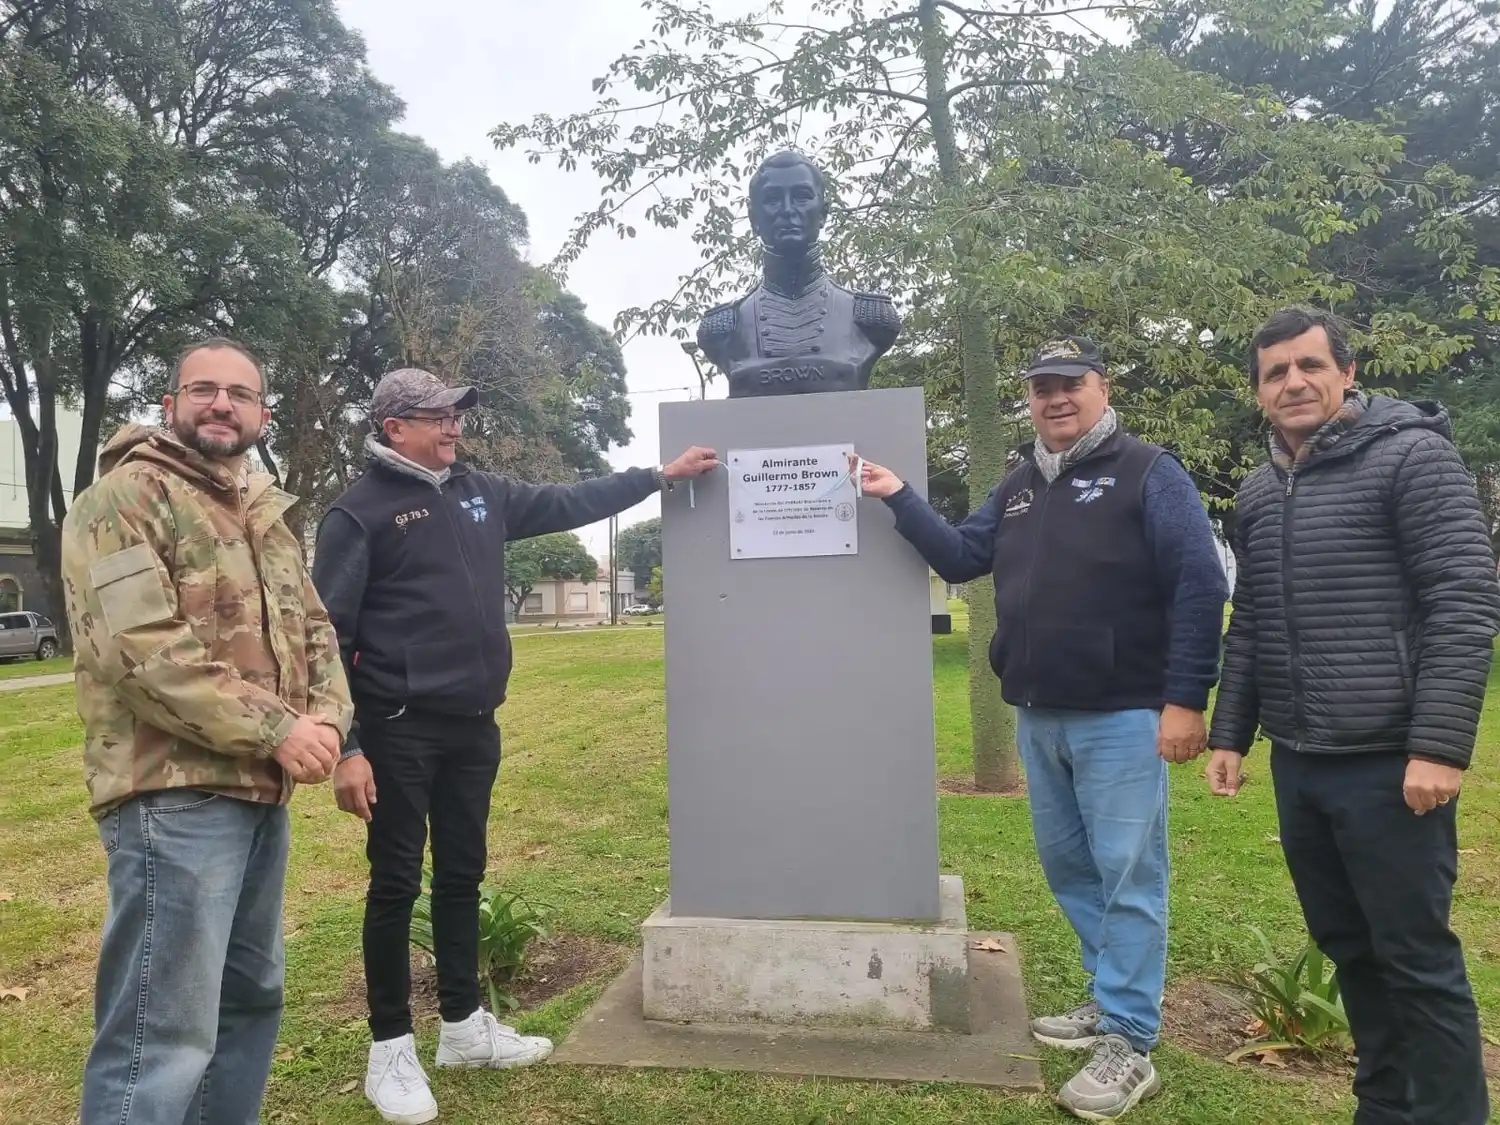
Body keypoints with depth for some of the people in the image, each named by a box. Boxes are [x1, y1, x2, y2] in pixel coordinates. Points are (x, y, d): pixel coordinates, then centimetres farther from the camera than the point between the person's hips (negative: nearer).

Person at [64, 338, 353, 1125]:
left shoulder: (266, 514, 17)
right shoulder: (125, 497, -7)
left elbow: (312, 631, 16)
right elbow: (140, 649, -19)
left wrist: (326, 717, -4)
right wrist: (276, 729, -19)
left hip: (263, 792, 9)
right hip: (174, 794, -8)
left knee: (252, 996, 19)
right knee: (164, 1034, -5)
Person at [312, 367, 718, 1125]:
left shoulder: (480, 493, 11)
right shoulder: (359, 513, -9)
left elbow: (568, 504, 20)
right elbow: (328, 636, -11)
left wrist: (661, 476, 19)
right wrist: (344, 747, -17)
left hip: (473, 726, 7)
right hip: (400, 731, -6)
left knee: (463, 874, 16)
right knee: (397, 885, 4)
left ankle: (464, 1025, 32)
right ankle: (390, 1048, 21)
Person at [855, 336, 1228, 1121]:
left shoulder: (1148, 475, -6)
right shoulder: (1018, 487, 14)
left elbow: (1199, 588, -12)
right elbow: (959, 558, 11)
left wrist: (1185, 699, -18)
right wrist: (900, 499, 0)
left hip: (1121, 717, -7)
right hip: (1037, 717, 7)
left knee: (1127, 877, 0)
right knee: (1067, 867, 15)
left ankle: (1129, 1045, 10)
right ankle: (1111, 1001, 32)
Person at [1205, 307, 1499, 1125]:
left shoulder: (1411, 456, -6)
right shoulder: (1256, 495, 12)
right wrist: (1230, 735, 12)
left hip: (1388, 764, -6)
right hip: (1297, 765, 6)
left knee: (1417, 958, 3)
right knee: (1347, 949, 16)